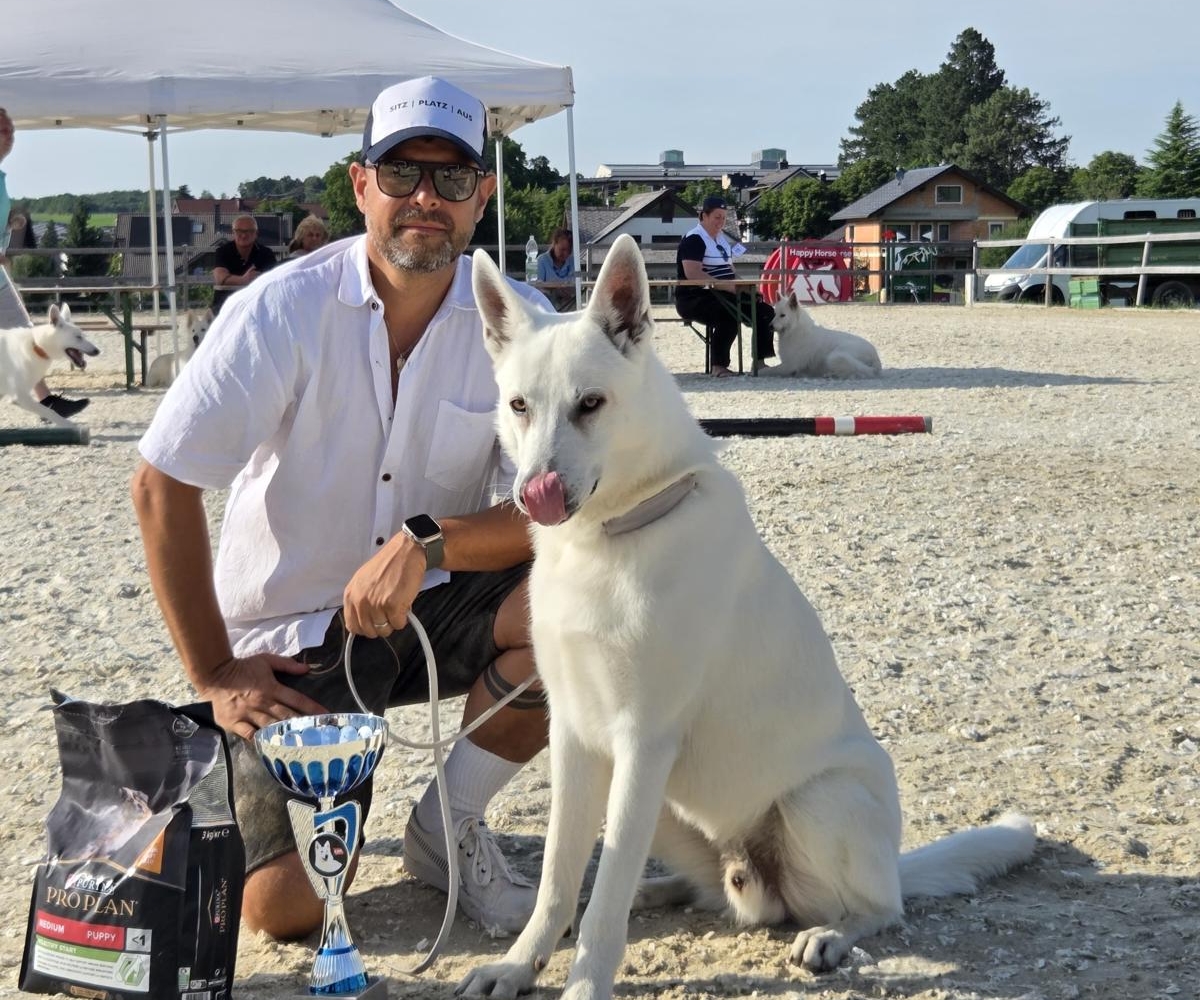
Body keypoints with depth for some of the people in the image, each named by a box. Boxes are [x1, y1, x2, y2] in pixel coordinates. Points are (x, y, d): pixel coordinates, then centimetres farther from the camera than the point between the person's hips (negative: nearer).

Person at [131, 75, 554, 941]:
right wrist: (214, 674, -11)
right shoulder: (282, 311, -15)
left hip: (433, 609, 3)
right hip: (289, 635, -2)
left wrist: (428, 542, -31)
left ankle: (450, 830, -3)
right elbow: (162, 488, -12)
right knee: (285, 907, -16)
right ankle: (239, 773, 22)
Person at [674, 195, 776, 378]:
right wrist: (725, 285, -29)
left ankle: (760, 362, 3)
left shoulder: (723, 239, 19)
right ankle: (718, 367, -28)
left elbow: (730, 272, 24)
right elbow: (692, 274, -25)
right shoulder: (694, 239, -12)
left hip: (722, 296, 10)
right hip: (694, 298, -10)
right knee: (731, 315, -36)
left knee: (765, 311, 1)